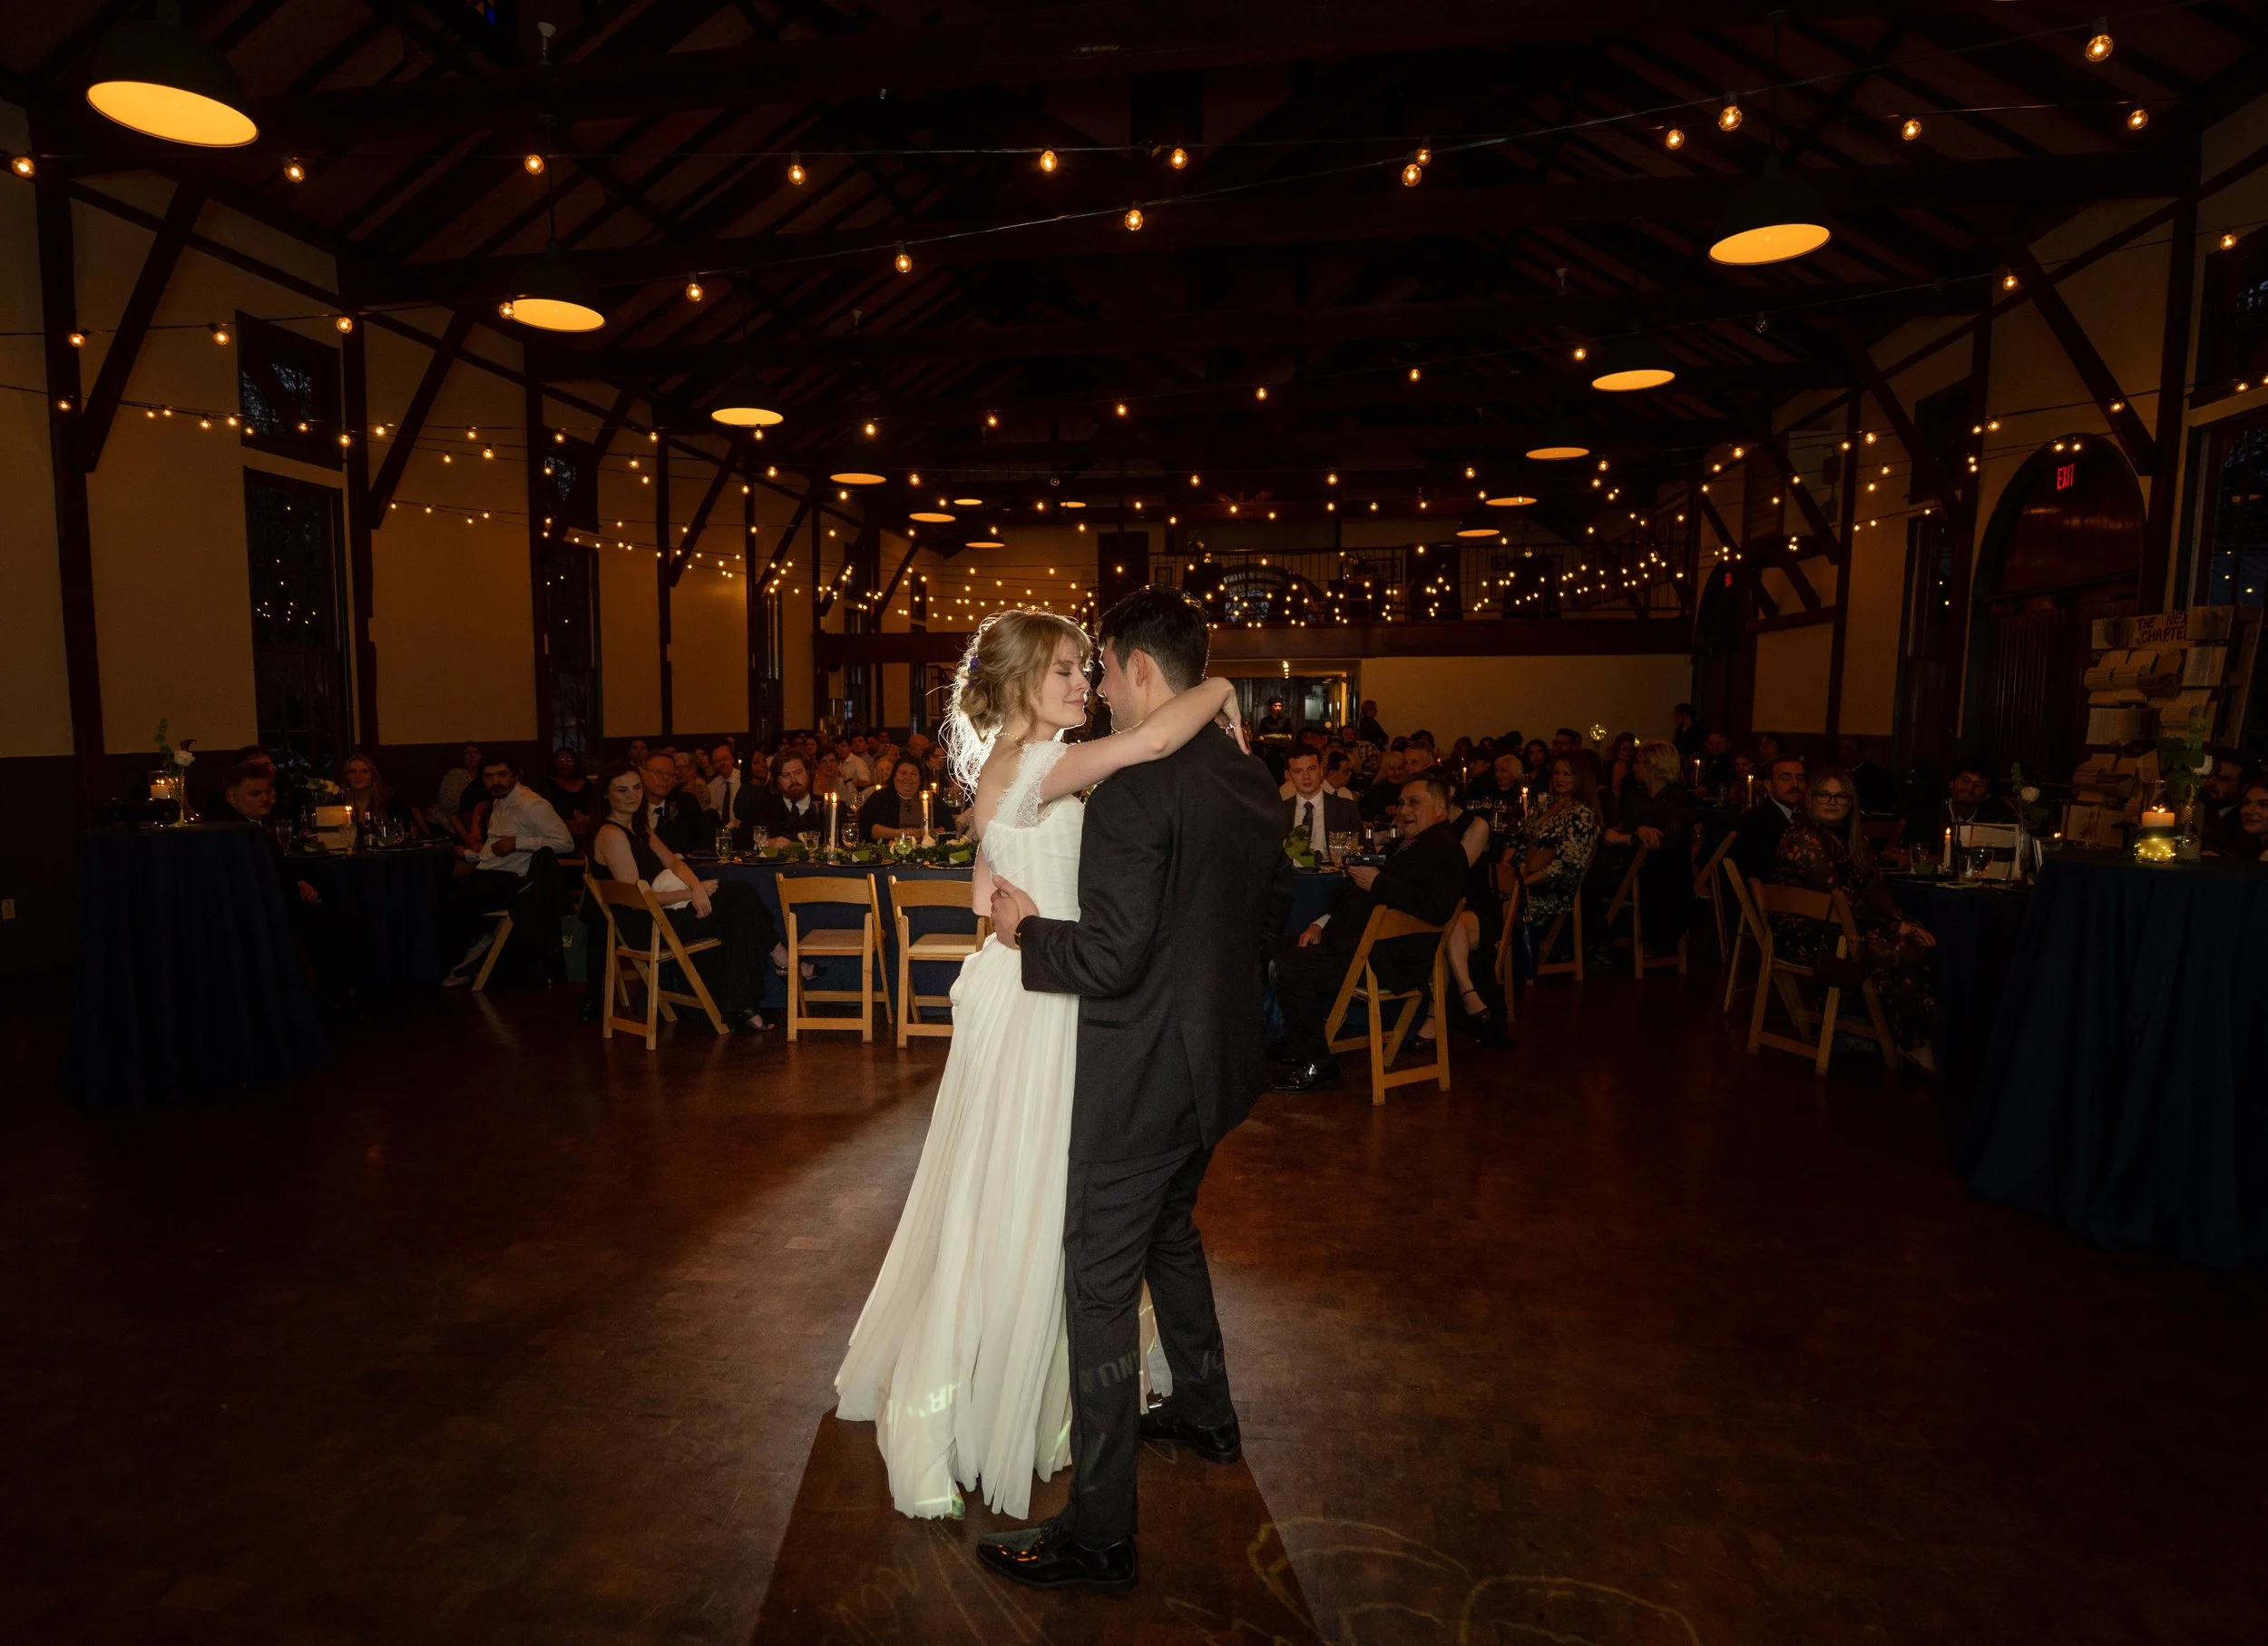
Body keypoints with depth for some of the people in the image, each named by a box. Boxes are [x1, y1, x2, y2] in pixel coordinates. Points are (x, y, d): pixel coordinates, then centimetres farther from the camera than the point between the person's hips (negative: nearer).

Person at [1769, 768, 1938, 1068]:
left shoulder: (1850, 837, 13)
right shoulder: (1802, 838, -16)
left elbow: (1875, 888, 9)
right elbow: (1841, 898, -19)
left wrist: (1904, 922, -8)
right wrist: (1895, 926, -13)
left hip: (1841, 925, 9)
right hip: (1811, 936, -8)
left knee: (1922, 945, -11)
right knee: (1903, 954, -19)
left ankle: (1924, 1037, -6)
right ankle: (1912, 1043, -2)